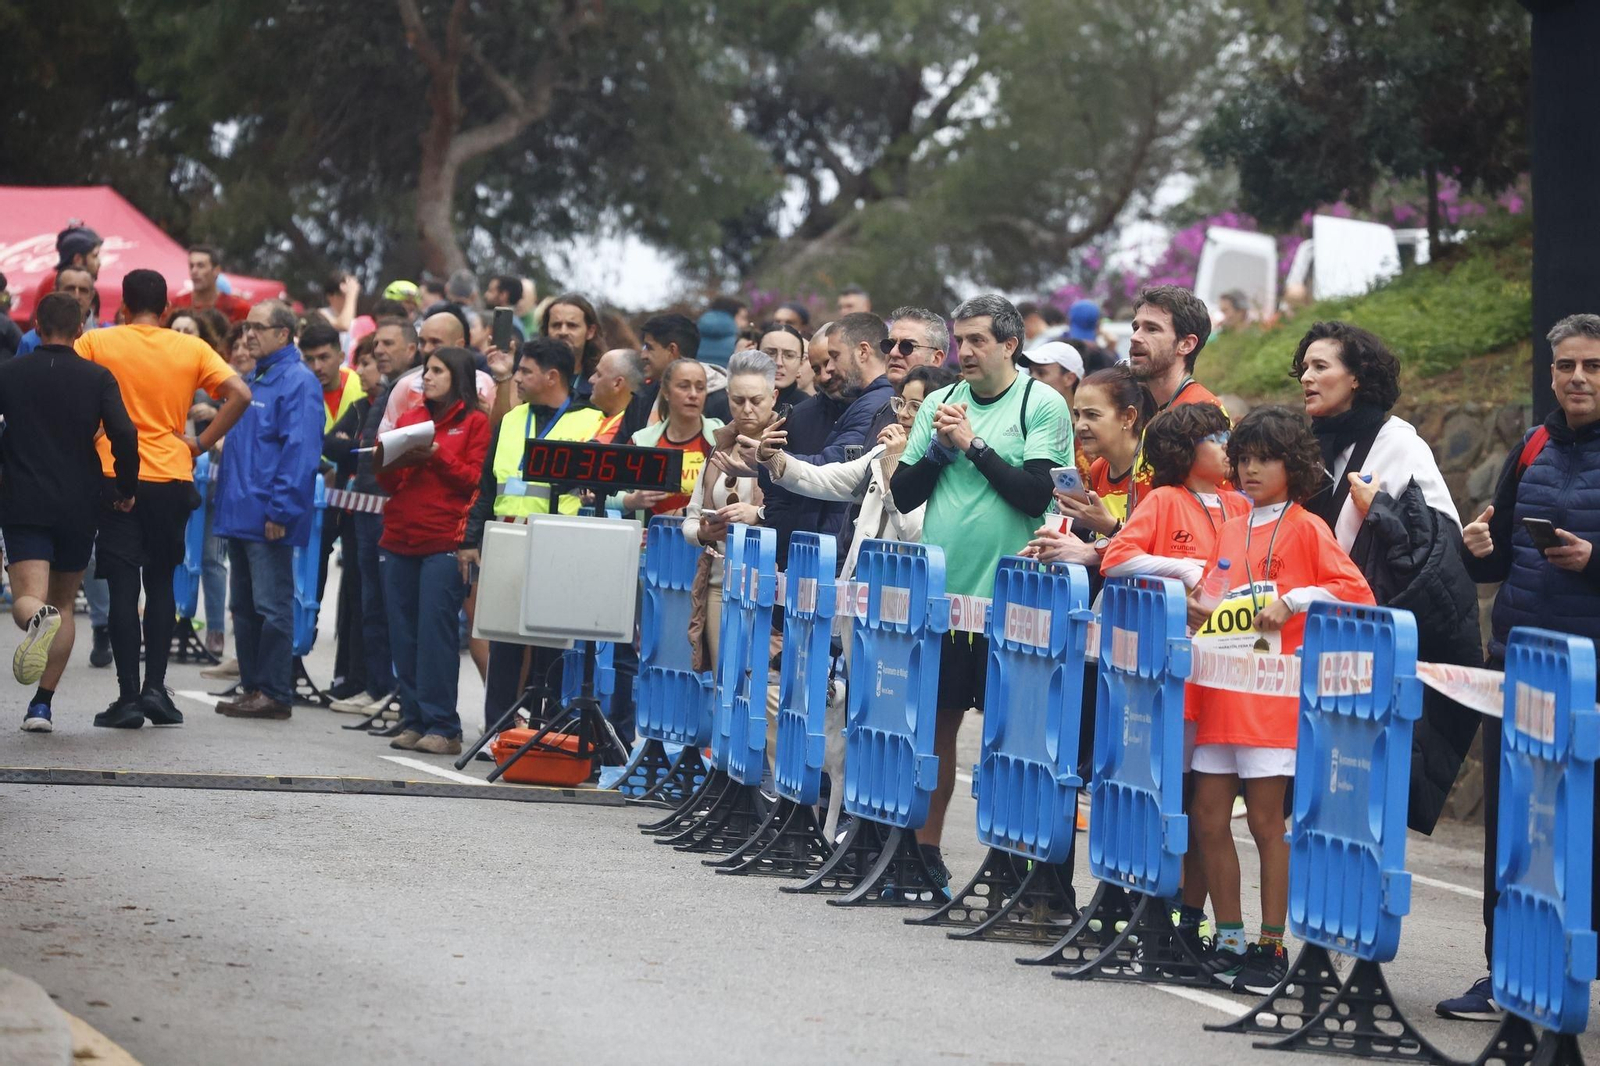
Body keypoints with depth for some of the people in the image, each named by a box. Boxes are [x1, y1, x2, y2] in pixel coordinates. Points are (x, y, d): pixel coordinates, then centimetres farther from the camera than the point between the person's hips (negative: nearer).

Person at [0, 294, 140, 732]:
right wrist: (126, 489, 1)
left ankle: (36, 618, -46)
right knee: (63, 601, 15)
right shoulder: (98, 378, 0)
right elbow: (125, 434, -12)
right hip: (79, 506, 1)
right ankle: (42, 705, 10)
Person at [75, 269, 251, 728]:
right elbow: (239, 394, -7)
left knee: (123, 587, 2)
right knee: (161, 585, 14)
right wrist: (200, 444, 0)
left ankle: (128, 697, -1)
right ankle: (155, 687, 5)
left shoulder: (96, 342, -1)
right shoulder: (192, 349, 1)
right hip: (170, 480, 1)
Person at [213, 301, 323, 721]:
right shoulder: (255, 378, 18)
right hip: (240, 512, 10)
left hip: (269, 517, -10)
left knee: (272, 607, -6)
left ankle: (274, 693, -2)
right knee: (244, 606, 12)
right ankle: (252, 687, 18)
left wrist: (281, 510, -21)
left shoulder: (298, 382, -11)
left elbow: (301, 450, -18)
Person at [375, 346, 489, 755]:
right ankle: (412, 721, 8)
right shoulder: (409, 419, 19)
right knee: (404, 635, 3)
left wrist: (435, 455, -13)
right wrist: (393, 462, -5)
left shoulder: (475, 422, 5)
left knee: (436, 633, -9)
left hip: (444, 542, -5)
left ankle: (441, 727, -7)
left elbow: (474, 480, -2)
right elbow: (388, 482, 16)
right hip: (399, 539, 5)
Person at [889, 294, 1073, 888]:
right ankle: (925, 849, 17)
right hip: (939, 591, 5)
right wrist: (939, 446, -6)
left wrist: (974, 443, -12)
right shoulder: (939, 404, 12)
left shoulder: (1042, 405, -3)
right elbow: (903, 494, 9)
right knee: (936, 717, 8)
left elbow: (1035, 493, -14)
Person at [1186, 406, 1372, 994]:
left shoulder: (1307, 528, -2)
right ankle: (1230, 939, 15)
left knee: (1266, 820, -3)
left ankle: (1271, 947, 4)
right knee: (1207, 817, 5)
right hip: (1221, 693, 7)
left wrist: (1292, 602, -18)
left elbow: (1356, 592, -10)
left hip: (1273, 695, -7)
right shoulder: (1230, 531, 17)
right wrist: (1196, 610, 3)